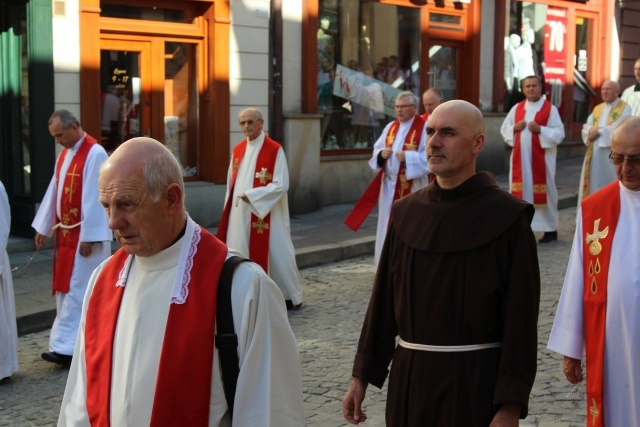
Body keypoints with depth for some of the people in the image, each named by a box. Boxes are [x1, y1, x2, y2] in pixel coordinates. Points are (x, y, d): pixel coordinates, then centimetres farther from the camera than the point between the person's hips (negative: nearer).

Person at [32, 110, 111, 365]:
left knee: (76, 290, -8)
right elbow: (53, 192, 16)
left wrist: (89, 237, -20)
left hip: (86, 234, -9)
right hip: (65, 233, 9)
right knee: (65, 287, 10)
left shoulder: (95, 154, -15)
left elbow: (94, 198, -18)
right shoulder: (65, 154, 12)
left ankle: (66, 346, -8)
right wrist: (42, 228, 16)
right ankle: (66, 342, 18)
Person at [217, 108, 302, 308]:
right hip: (240, 214, 6)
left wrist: (251, 196, -19)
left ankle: (292, 296, 16)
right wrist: (230, 207, 9)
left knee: (275, 253, 1)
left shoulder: (275, 150, -10)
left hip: (266, 214, -6)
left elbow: (281, 185, -15)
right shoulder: (238, 150, 9)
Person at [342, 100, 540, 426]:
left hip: (475, 384, -4)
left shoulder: (508, 217, -10)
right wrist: (362, 376, 8)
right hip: (409, 378, 5)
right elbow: (384, 298, 8)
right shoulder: (406, 213, 4)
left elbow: (520, 317, -12)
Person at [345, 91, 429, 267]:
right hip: (389, 186, 6)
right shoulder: (390, 127, 12)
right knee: (388, 225, 9)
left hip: (411, 188, -6)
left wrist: (407, 157, -26)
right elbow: (377, 149, 14)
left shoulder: (425, 128, -8)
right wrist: (381, 154, -9)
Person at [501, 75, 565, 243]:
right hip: (520, 158, 4)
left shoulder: (550, 109, -2)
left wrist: (540, 130, -19)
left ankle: (550, 229, 10)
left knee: (544, 193, 0)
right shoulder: (517, 108, 10)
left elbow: (559, 133, -8)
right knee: (520, 192, 3)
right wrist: (515, 128, -8)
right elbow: (504, 129, 12)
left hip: (541, 159, -4)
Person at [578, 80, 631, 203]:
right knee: (594, 185, 7)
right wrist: (592, 130, -14)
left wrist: (599, 132, -13)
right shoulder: (597, 109, 18)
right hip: (595, 154, 6)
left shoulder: (625, 108, -1)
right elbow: (586, 128, 9)